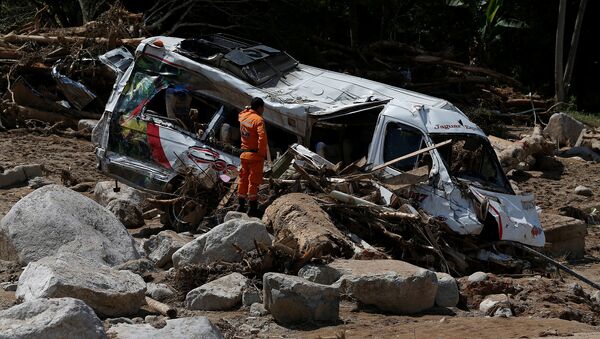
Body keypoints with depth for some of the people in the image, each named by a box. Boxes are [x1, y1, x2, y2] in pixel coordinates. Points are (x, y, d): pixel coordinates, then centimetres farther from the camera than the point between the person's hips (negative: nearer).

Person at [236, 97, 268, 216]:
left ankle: (241, 205, 21)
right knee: (254, 181, -1)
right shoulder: (258, 119, -17)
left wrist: (248, 108, 18)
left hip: (244, 154, 7)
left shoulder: (243, 116, 5)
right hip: (255, 155, -7)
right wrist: (263, 152, -17)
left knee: (243, 179, 15)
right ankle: (252, 208, 1)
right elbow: (262, 137, -28)